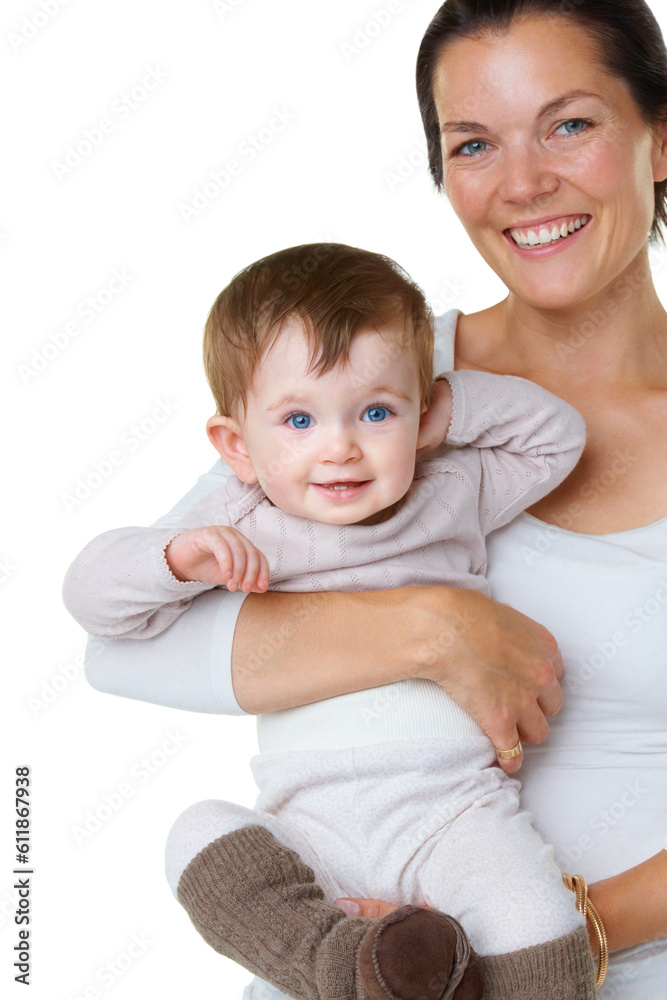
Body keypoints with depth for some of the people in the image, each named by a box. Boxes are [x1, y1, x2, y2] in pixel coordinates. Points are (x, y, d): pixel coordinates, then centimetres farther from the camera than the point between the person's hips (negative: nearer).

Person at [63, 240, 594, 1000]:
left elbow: (558, 435, 20)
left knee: (537, 934, -25)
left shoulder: (454, 495, 10)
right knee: (203, 835, -27)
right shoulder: (241, 530, 4)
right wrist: (178, 557, -19)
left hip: (454, 803, 0)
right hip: (312, 829, 0)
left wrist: (452, 406, 7)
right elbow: (93, 592, 2)